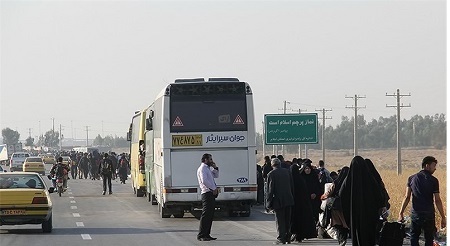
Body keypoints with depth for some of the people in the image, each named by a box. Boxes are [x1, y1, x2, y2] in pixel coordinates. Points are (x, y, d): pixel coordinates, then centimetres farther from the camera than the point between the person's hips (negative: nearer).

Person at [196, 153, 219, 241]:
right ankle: (201, 235, -11)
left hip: (211, 194, 10)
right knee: (206, 214, -11)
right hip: (207, 193, -10)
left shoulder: (208, 168, 21)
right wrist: (213, 189, -17)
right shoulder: (202, 169, -9)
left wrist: (215, 167, 16)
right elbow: (204, 181, -21)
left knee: (210, 215, 10)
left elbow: (216, 176, 32)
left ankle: (207, 234, 13)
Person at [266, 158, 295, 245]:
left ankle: (281, 238, -1)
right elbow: (292, 185, 9)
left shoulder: (271, 174, -11)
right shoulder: (287, 171, 4)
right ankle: (287, 237, 20)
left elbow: (270, 189, -10)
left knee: (280, 220, 0)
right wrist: (292, 197, 17)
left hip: (278, 201, -5)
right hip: (288, 199, 5)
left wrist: (269, 203, -5)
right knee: (287, 220, 14)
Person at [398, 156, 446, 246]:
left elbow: (407, 197, -1)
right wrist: (443, 217, -2)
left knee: (414, 238, 11)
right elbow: (437, 200, -7)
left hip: (415, 213, 2)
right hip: (429, 214, -2)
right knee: (429, 239, 8)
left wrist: (401, 213, 2)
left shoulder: (412, 178, 2)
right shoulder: (433, 180, -6)